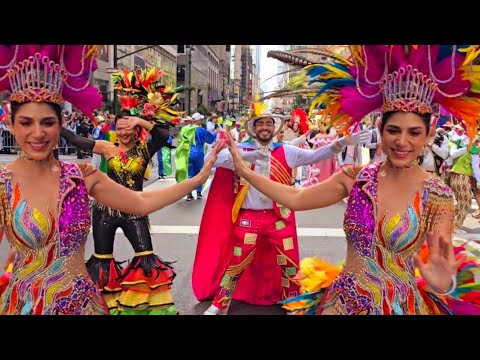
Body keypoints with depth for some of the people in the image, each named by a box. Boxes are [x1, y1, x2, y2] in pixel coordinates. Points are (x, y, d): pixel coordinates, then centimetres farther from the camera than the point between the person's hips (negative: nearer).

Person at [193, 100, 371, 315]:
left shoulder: (286, 151, 3)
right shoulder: (240, 150, -2)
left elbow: (315, 156, -4)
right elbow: (213, 158, -18)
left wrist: (343, 142, -16)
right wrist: (244, 157, -33)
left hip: (279, 218, 2)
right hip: (248, 218, -2)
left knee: (289, 264, 14)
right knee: (236, 264, 8)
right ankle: (219, 305, 28)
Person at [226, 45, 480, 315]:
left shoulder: (438, 195, -13)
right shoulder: (357, 177, -6)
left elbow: (445, 263, -16)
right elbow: (295, 199, -4)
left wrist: (444, 283, -39)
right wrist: (244, 171, -6)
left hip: (398, 306, -2)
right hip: (341, 300, 3)